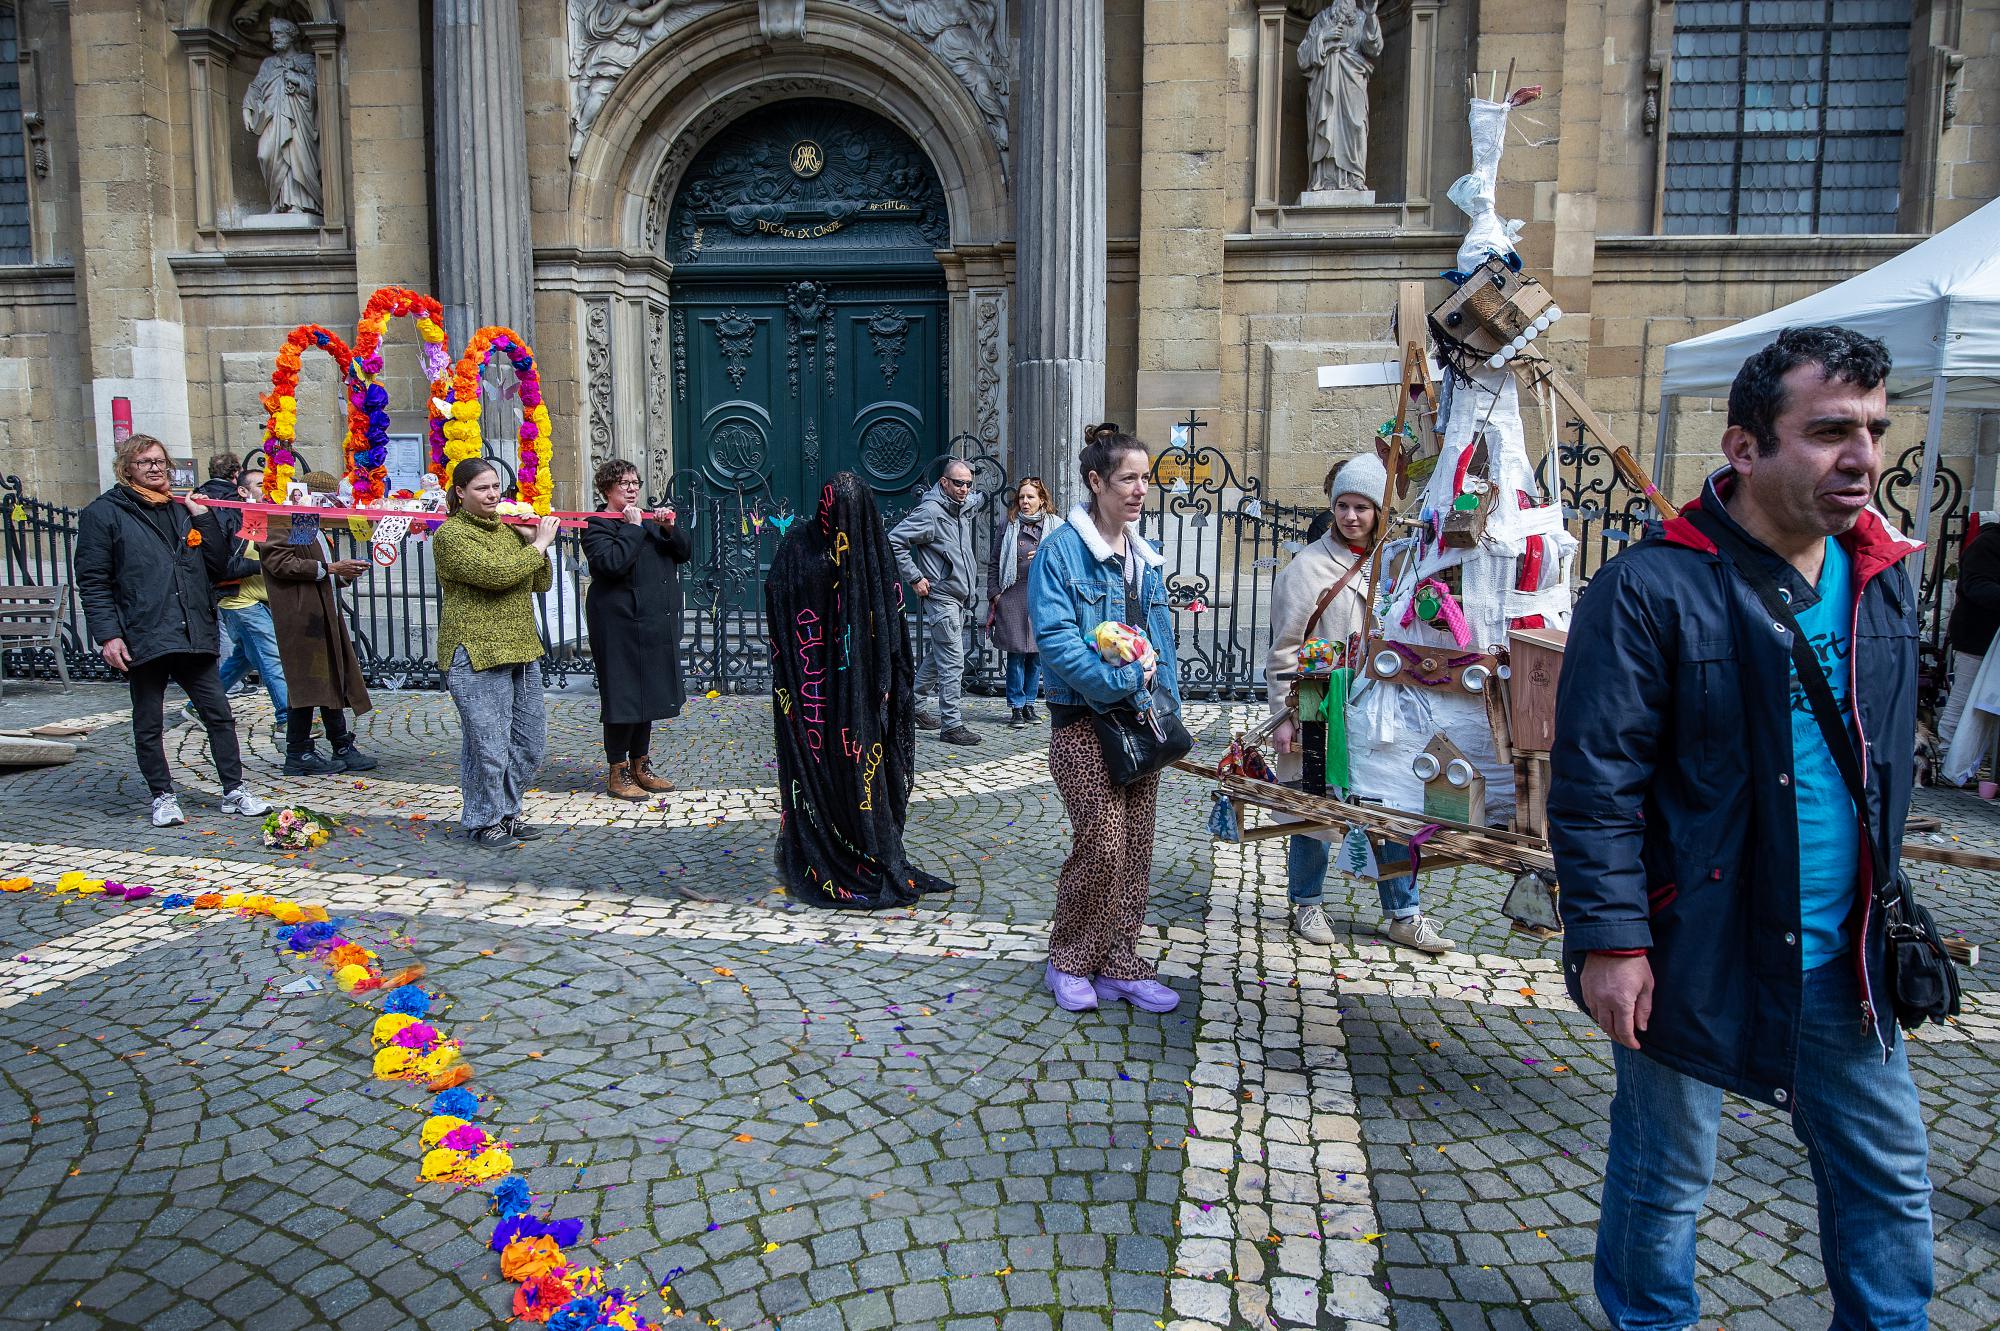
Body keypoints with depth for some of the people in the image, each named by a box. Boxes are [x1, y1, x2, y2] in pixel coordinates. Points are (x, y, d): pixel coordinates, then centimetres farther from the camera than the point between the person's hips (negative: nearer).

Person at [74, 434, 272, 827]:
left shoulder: (182, 509, 15)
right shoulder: (104, 512, 1)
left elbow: (218, 566, 11)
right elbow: (92, 581, -4)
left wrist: (204, 518, 2)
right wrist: (108, 635, -13)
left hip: (193, 634, 4)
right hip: (143, 639, -4)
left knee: (219, 714, 4)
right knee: (148, 725, 6)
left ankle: (234, 791, 12)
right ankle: (163, 797, 18)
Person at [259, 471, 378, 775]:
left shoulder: (314, 528, 24)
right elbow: (279, 562, -19)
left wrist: (343, 575, 9)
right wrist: (328, 568, -17)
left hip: (325, 614, 10)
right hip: (300, 616, -10)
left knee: (333, 680, 10)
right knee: (307, 683, -6)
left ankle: (343, 748, 15)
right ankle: (298, 754, 1)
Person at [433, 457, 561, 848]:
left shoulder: (507, 529, 17)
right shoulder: (451, 535, -7)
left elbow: (541, 583, 15)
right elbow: (496, 574, -21)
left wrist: (532, 540, 2)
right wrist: (539, 545, -11)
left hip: (521, 651, 8)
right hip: (476, 654, -8)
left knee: (530, 739, 11)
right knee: (489, 745, -4)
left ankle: (506, 811, 26)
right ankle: (482, 820, 12)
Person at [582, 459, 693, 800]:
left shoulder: (649, 520, 17)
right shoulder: (598, 525, -6)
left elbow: (685, 553, 12)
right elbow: (612, 562, -24)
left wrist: (670, 529, -5)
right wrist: (633, 527, -17)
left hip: (655, 626, 8)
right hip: (620, 627, -8)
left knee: (649, 694, 14)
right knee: (622, 697, -2)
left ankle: (640, 765, 25)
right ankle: (618, 772, 8)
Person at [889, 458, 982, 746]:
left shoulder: (965, 507, 11)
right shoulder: (930, 511, -14)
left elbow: (977, 498, 38)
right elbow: (894, 540, -17)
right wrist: (915, 578, -16)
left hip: (958, 598, 9)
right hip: (940, 596, -9)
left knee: (937, 657, 18)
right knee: (953, 663, -9)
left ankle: (913, 704, 32)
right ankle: (952, 725, -5)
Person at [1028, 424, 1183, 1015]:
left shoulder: (1146, 557, 14)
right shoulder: (1061, 550, -8)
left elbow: (1162, 639, 17)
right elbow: (1055, 639, -17)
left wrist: (1166, 708, 6)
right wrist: (1120, 678, -21)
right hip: (1085, 722, -7)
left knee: (1136, 845, 8)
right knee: (1102, 843, -9)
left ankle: (1119, 964, 20)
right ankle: (1069, 962, 10)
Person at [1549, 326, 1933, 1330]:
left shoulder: (1882, 578, 5)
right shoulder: (1652, 589, -18)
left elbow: (1888, 764, 16)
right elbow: (1594, 785, -19)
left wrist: (1888, 907, 18)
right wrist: (1609, 941, -20)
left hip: (1840, 959, 7)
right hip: (1694, 954, -6)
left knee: (1888, 1175, 19)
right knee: (1663, 1181, 13)